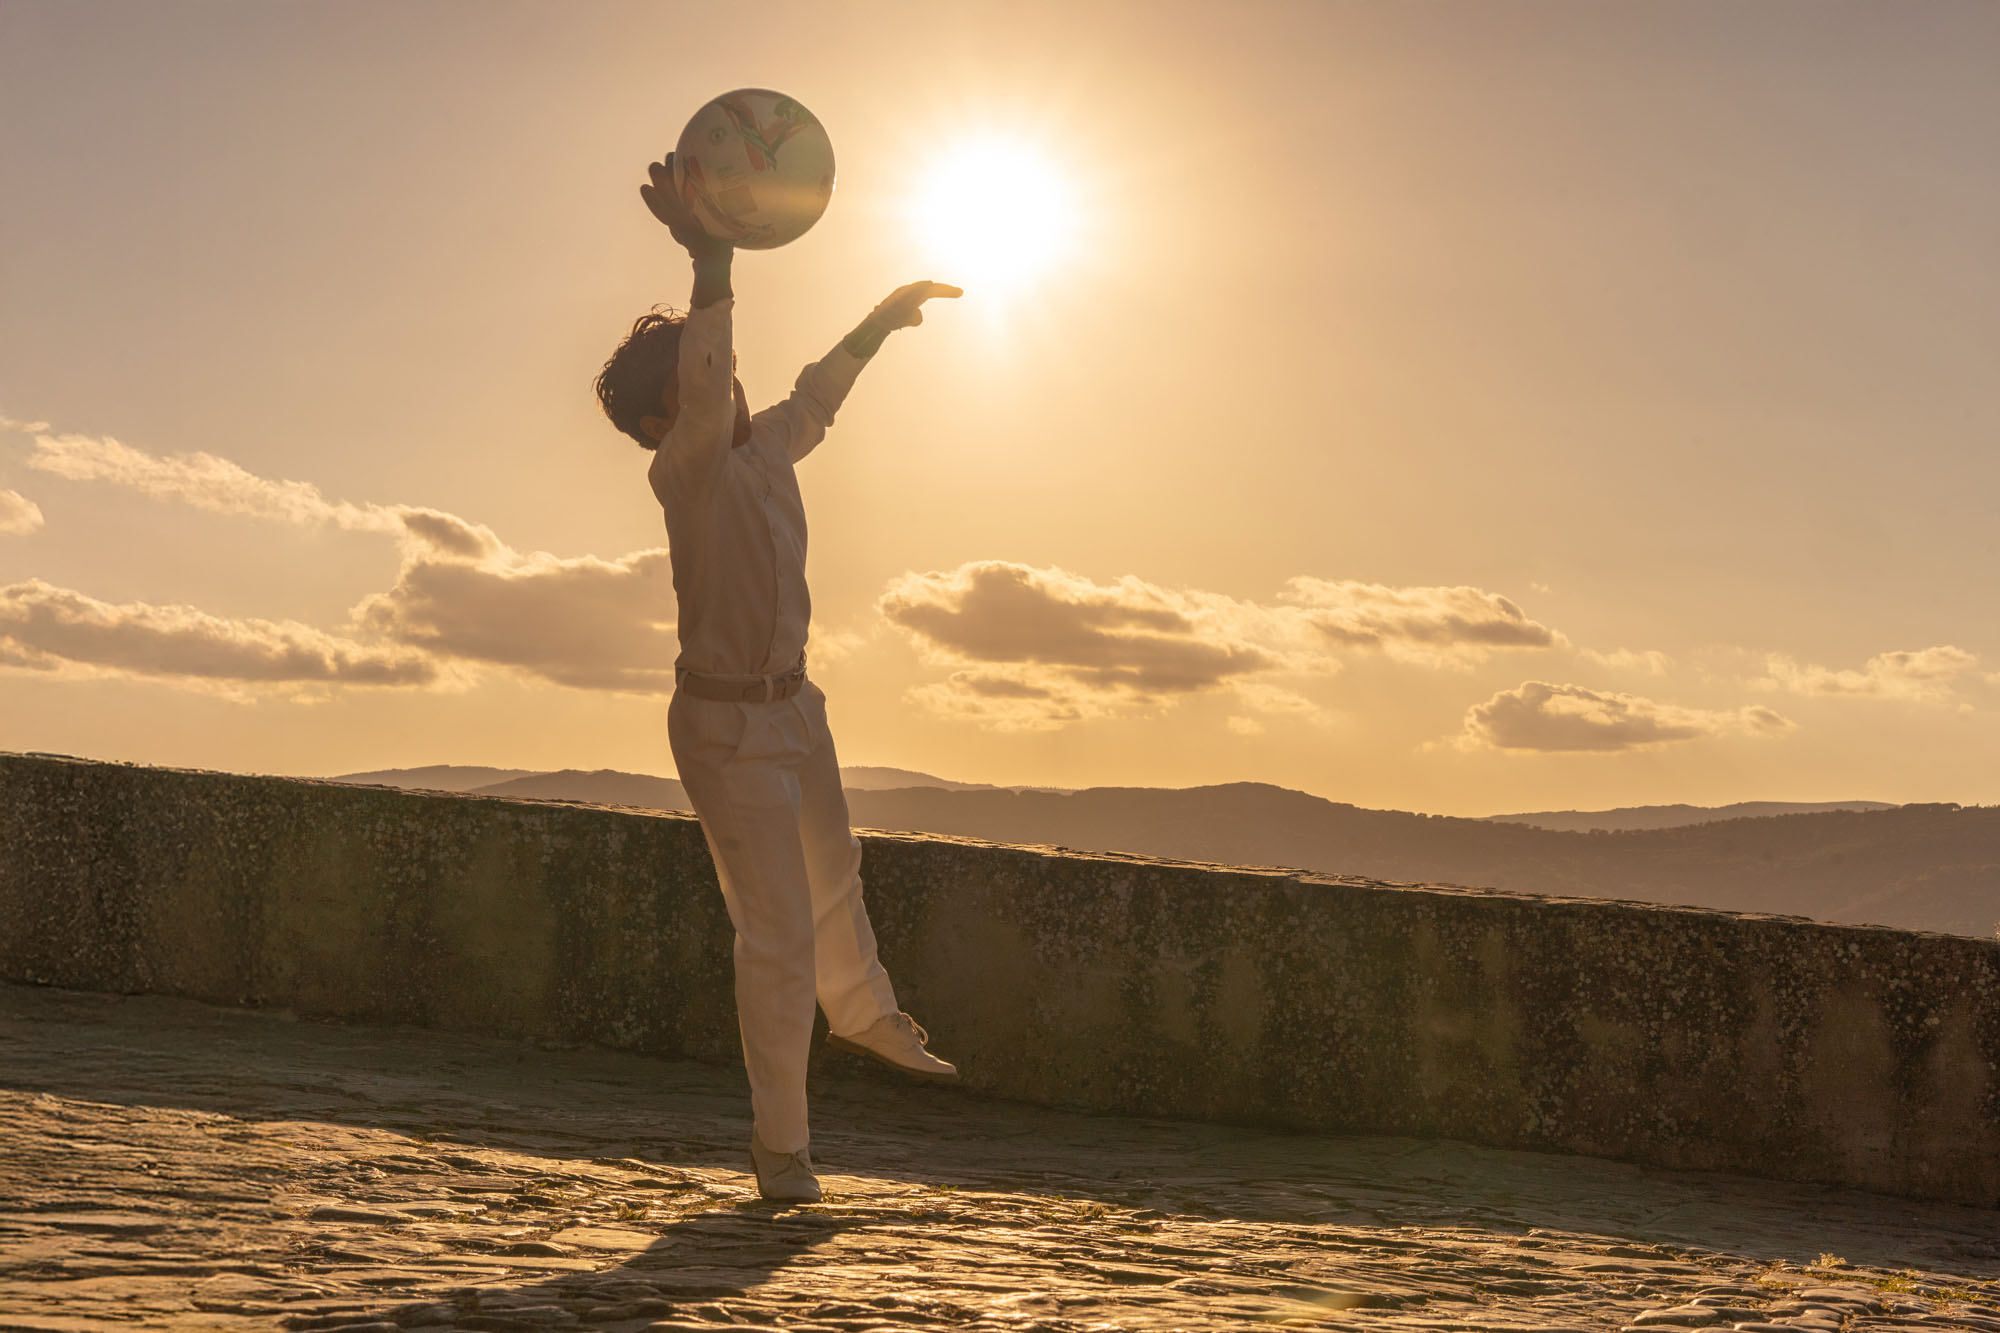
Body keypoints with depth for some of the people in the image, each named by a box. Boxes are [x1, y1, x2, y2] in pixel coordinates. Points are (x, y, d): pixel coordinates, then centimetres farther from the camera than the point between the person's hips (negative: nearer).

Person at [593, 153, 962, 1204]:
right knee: (779, 931, -6)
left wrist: (884, 315, 28)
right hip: (725, 726, -9)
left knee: (832, 871, 29)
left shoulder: (763, 450, 3)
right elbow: (702, 404, -40)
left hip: (792, 704, 9)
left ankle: (865, 1015, 56)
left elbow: (817, 392, 22)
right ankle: (779, 1142, 10)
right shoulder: (685, 471, -20)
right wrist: (710, 263, -50)